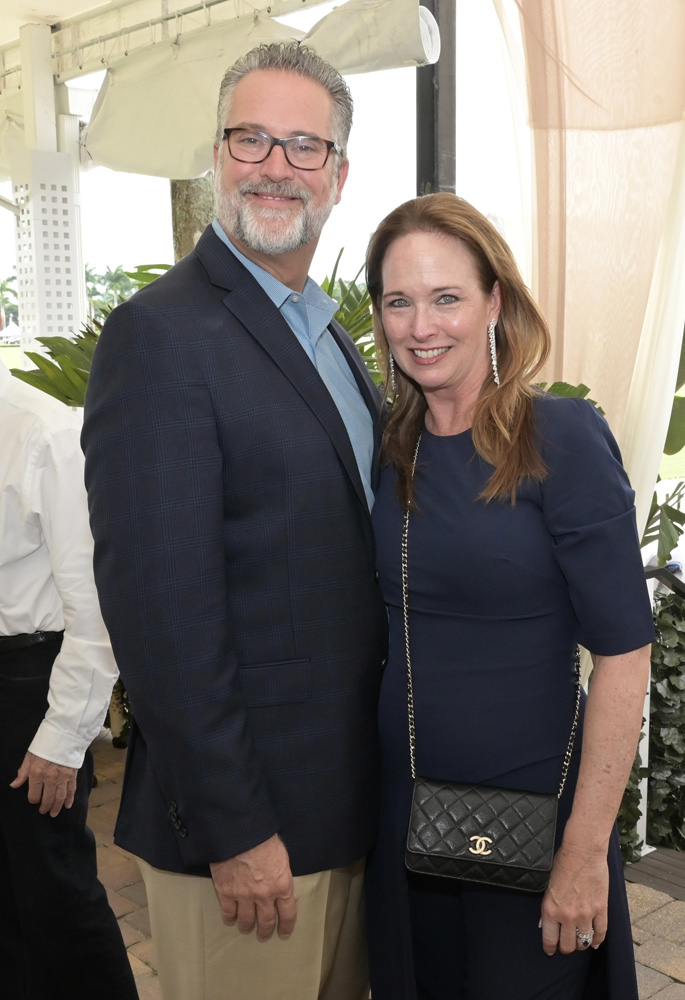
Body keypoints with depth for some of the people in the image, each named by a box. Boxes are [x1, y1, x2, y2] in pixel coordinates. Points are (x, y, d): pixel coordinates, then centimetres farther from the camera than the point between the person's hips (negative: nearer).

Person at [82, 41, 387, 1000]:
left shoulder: (329, 336, 11)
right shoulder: (160, 333, -16)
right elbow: (159, 605, -21)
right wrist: (233, 829, -19)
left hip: (351, 801, 8)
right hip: (246, 822, -8)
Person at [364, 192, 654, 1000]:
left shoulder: (562, 437, -14)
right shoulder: (387, 449, 0)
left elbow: (623, 651, -15)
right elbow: (389, 630, 7)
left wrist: (586, 849, -17)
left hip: (531, 818, -4)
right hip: (400, 814, 5)